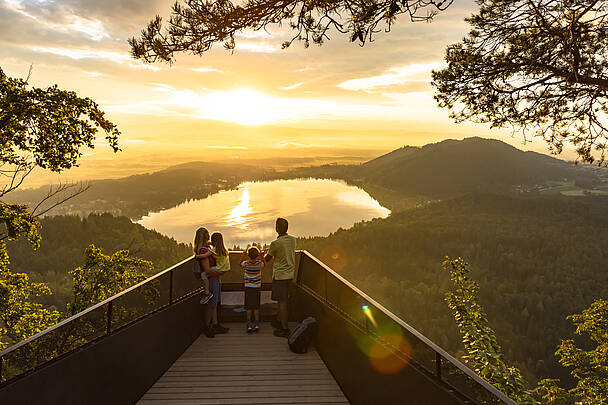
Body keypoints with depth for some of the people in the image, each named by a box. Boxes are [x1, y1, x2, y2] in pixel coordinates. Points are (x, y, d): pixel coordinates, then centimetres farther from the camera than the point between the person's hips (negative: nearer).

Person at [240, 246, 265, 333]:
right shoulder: (259, 263, -11)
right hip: (257, 287, 1)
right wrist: (260, 255, 1)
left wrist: (243, 254, 0)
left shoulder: (246, 263, -13)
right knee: (256, 307, 10)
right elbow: (263, 264, 13)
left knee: (249, 307, 5)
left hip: (248, 287, -1)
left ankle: (249, 325, 2)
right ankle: (257, 324, 9)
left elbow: (240, 263, 9)